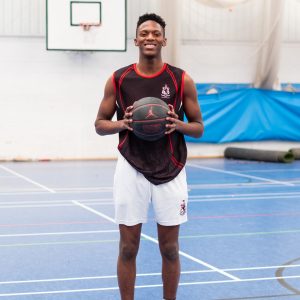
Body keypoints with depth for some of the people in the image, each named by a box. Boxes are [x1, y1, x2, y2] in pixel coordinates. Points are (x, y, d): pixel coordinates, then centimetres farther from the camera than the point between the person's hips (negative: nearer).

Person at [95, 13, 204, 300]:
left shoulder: (181, 80, -1)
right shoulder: (118, 79, 0)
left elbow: (198, 127, 5)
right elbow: (100, 125, 7)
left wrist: (178, 125, -17)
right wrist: (122, 124, -14)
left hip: (170, 171, 0)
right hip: (131, 169, 0)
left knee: (169, 249, 7)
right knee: (128, 248, 4)